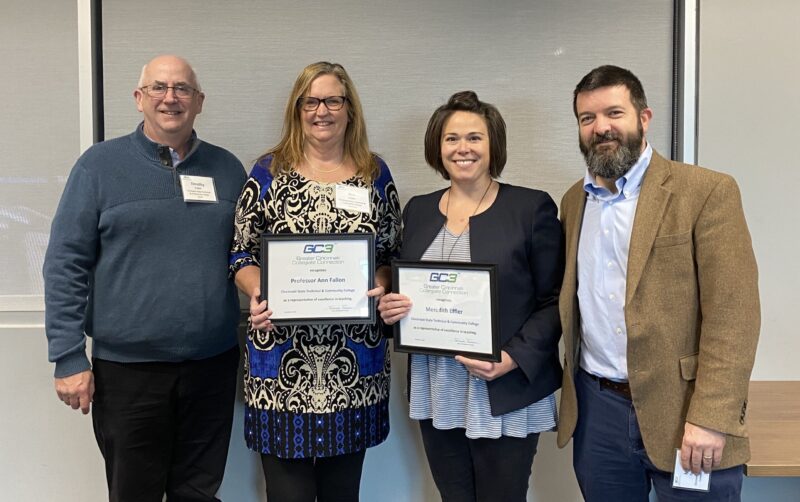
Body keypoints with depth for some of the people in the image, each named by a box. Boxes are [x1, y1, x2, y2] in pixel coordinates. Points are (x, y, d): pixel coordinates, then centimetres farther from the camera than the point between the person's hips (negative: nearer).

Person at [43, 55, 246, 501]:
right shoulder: (100, 164, -2)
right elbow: (65, 264, -4)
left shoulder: (227, 168, 6)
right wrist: (69, 358, -8)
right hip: (126, 367, -2)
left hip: (213, 364, 2)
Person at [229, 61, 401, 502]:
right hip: (283, 354, -1)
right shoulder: (269, 171, 3)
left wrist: (380, 286, -9)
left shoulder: (375, 173, 8)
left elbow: (393, 253, 10)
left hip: (354, 361, 2)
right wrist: (259, 295, -15)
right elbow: (241, 251, 3)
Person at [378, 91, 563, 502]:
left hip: (505, 397, -4)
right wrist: (391, 308, -6)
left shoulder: (531, 207, -5)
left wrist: (513, 358, -18)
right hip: (435, 397, 4)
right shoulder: (418, 210, 9)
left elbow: (554, 301, -5)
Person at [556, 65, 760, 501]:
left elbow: (732, 313, -13)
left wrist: (710, 417, -18)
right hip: (595, 409, 5)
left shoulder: (707, 192, -8)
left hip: (681, 412, -4)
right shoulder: (573, 201, 9)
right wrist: (572, 383, 5)